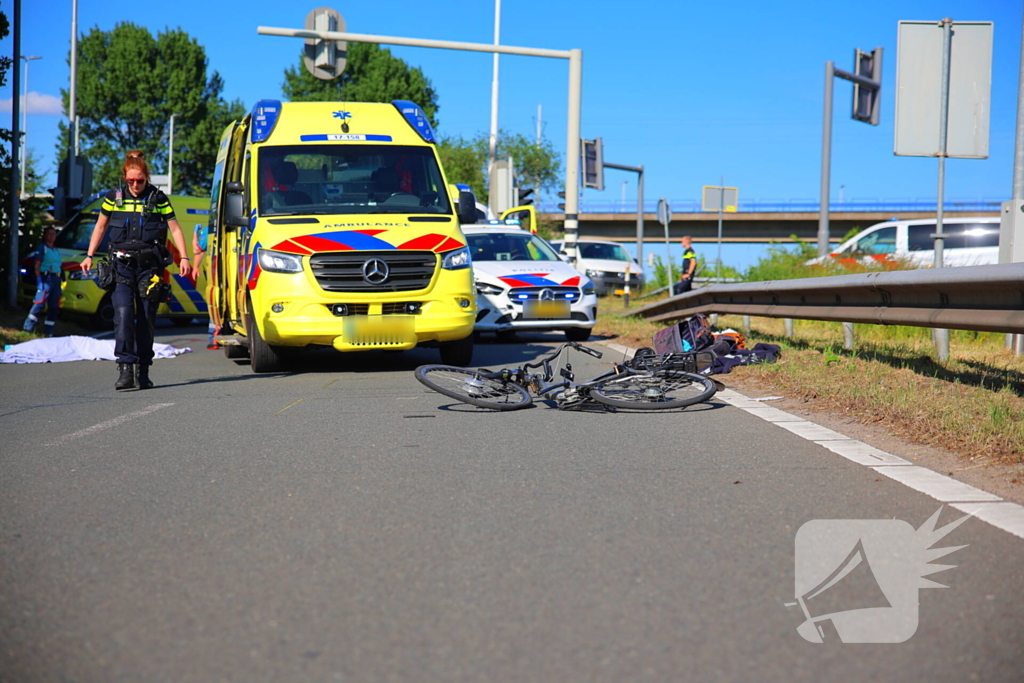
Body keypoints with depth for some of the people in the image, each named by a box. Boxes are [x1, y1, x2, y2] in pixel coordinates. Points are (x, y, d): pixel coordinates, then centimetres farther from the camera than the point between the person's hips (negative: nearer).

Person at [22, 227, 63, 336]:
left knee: (54, 307, 3)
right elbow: (37, 266, -7)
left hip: (56, 279, 7)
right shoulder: (42, 248, 0)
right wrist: (39, 281, -17)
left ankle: (48, 331, 7)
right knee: (40, 303, -15)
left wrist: (59, 282, 17)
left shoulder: (57, 250, 21)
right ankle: (27, 328, -13)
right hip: (46, 278, -7)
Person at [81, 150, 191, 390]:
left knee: (146, 318, 1)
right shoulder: (114, 197, 7)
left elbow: (175, 228, 7)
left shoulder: (158, 199, 3)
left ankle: (143, 371, 10)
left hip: (149, 264, 0)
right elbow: (100, 227, 17)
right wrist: (89, 256, 14)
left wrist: (183, 257, -3)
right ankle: (125, 367, -18)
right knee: (123, 312, -16)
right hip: (122, 264, 0)